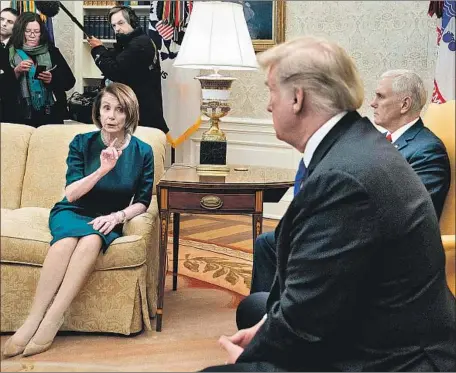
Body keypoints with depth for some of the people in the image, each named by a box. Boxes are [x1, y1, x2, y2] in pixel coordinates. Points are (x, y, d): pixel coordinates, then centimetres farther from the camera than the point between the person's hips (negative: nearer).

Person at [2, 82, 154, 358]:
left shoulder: (142, 152, -2)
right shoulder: (82, 143, -3)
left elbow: (142, 202, 2)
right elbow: (71, 194, -10)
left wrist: (117, 216, -18)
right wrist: (102, 170, -25)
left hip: (109, 219, 0)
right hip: (72, 213, 0)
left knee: (92, 240, -37)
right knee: (68, 238, -37)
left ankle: (52, 320, -36)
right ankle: (34, 319, -34)